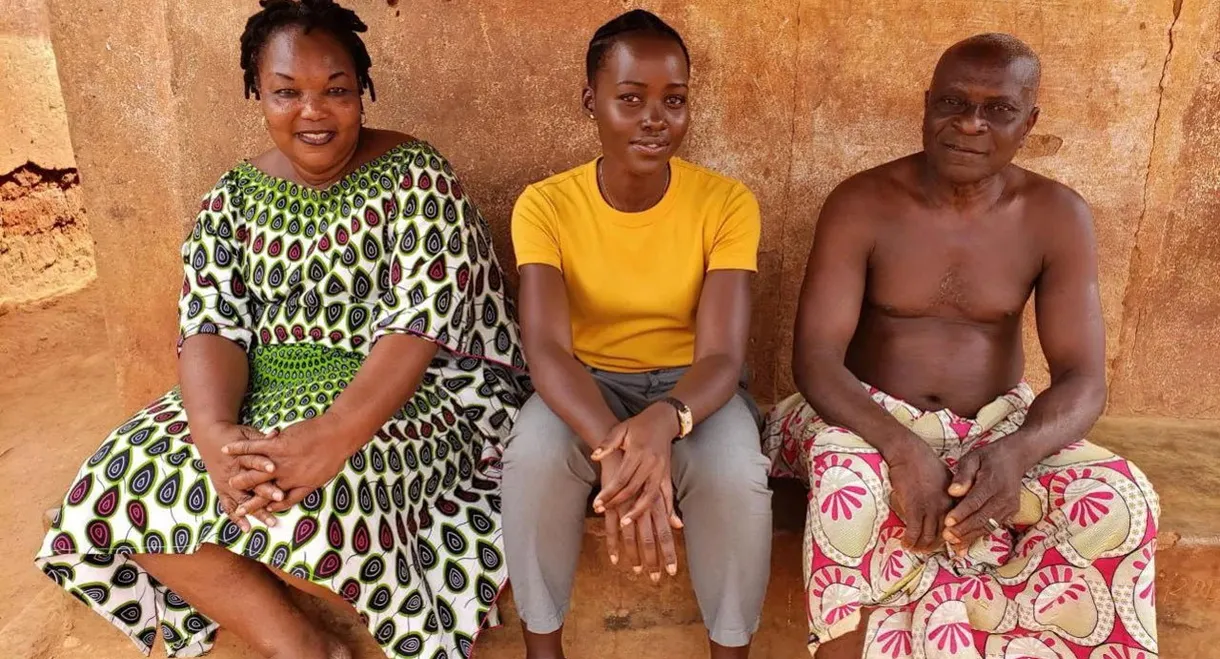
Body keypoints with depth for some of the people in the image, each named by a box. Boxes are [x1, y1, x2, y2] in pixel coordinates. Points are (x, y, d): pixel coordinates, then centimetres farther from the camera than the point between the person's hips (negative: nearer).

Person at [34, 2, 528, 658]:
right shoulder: (234, 196, 7)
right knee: (118, 486, -15)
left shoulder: (413, 175, -7)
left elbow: (424, 318, -18)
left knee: (311, 498, -34)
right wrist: (214, 431, -25)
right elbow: (211, 324, -2)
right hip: (261, 394, 6)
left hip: (395, 396, -5)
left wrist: (335, 431, -34)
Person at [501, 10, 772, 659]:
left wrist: (664, 420, -46)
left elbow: (721, 356, -22)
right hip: (587, 385, 0)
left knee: (736, 475, -31)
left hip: (690, 387, 0)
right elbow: (547, 349, -26)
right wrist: (613, 445, -46)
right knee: (532, 456, -31)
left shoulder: (727, 203, -14)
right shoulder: (545, 205, -14)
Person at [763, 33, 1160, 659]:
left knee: (1121, 501, -24)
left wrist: (1014, 452, -33)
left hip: (999, 424, 3)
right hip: (872, 417, -2)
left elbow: (1083, 378, -10)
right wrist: (901, 446, -36)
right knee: (848, 481, -36)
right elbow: (814, 358, -18)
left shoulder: (1057, 215, -4)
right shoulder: (861, 203, -11)